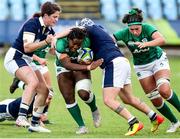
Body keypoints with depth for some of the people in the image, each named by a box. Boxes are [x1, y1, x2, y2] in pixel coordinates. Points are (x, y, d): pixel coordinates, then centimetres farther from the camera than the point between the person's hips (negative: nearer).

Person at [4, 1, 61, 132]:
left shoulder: (49, 30, 7)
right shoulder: (32, 24, -18)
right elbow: (27, 48, -24)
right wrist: (45, 42, -25)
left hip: (27, 60, 9)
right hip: (15, 57, -9)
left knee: (44, 90, 3)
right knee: (33, 82, -32)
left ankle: (35, 123, 11)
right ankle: (21, 117, -40)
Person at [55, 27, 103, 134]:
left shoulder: (85, 42, -28)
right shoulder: (61, 44, -34)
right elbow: (67, 65, -38)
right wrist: (88, 67, -44)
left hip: (81, 66, 0)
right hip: (64, 69, 0)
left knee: (84, 94, -22)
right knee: (68, 98, -6)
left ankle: (94, 110, 12)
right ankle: (81, 126, 8)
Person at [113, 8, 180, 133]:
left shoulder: (147, 28, -24)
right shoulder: (124, 33, -17)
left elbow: (162, 40, -39)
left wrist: (146, 44, -54)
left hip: (158, 60, -3)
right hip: (141, 68, 3)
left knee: (164, 90, -27)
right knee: (155, 100, -1)